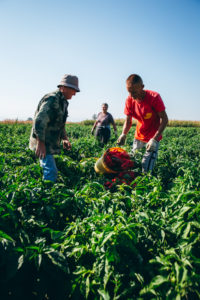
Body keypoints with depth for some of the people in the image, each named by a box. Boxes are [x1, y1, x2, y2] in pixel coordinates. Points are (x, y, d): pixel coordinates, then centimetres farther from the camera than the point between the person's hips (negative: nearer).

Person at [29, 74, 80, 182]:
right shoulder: (52, 99, -18)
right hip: (42, 142, -10)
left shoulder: (63, 101, 15)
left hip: (50, 144, 10)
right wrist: (40, 144, -28)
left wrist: (65, 138, 12)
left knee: (48, 168, 17)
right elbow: (39, 121, -27)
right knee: (51, 172, -13)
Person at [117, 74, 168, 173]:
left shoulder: (154, 97, -22)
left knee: (146, 169, -10)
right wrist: (124, 134, -23)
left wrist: (155, 139, -30)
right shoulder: (129, 100, -9)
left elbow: (164, 119, -20)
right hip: (138, 137, 5)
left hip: (153, 138, -5)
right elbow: (128, 121, -2)